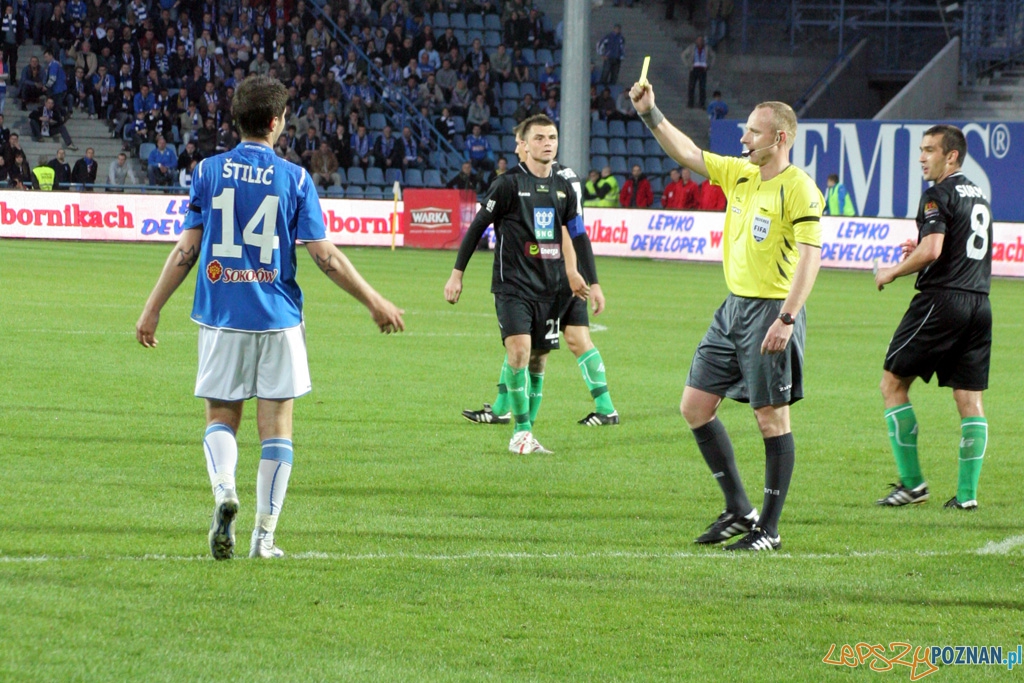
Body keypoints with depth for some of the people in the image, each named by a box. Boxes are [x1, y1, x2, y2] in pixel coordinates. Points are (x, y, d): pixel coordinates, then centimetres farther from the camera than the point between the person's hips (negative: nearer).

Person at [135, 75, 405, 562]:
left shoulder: (209, 171, 0)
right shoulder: (294, 178, -3)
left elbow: (186, 250, -1)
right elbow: (324, 254, -4)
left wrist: (152, 310, 8)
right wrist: (374, 303, 6)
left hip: (221, 319, 1)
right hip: (277, 318, -1)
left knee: (221, 417, 12)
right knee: (276, 425, 6)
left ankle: (224, 490, -18)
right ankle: (264, 535, 4)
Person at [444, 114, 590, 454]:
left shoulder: (563, 189, 10)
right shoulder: (510, 184, -6)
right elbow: (477, 228, -2)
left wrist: (571, 274, 24)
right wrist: (457, 274, -3)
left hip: (551, 287, 5)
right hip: (513, 285, -5)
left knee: (539, 358, 7)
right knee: (519, 350, -20)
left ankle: (527, 434, 16)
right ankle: (521, 430, -12)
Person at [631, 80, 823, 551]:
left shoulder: (799, 189, -14)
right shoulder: (738, 174, 10)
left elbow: (810, 256, -19)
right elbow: (686, 152, 18)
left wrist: (787, 319, -25)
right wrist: (650, 113, 7)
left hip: (772, 311, -9)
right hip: (733, 307, 9)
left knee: (772, 419, -2)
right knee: (695, 405, 8)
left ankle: (769, 529, 5)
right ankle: (738, 510, 17)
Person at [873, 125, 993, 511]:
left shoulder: (939, 196, -9)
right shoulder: (979, 197, 18)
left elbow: (932, 250, -20)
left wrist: (893, 272, -6)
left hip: (942, 300, -8)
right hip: (978, 302, 8)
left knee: (893, 383, 2)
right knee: (970, 399, 6)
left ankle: (912, 482, -1)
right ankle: (967, 493, 2)